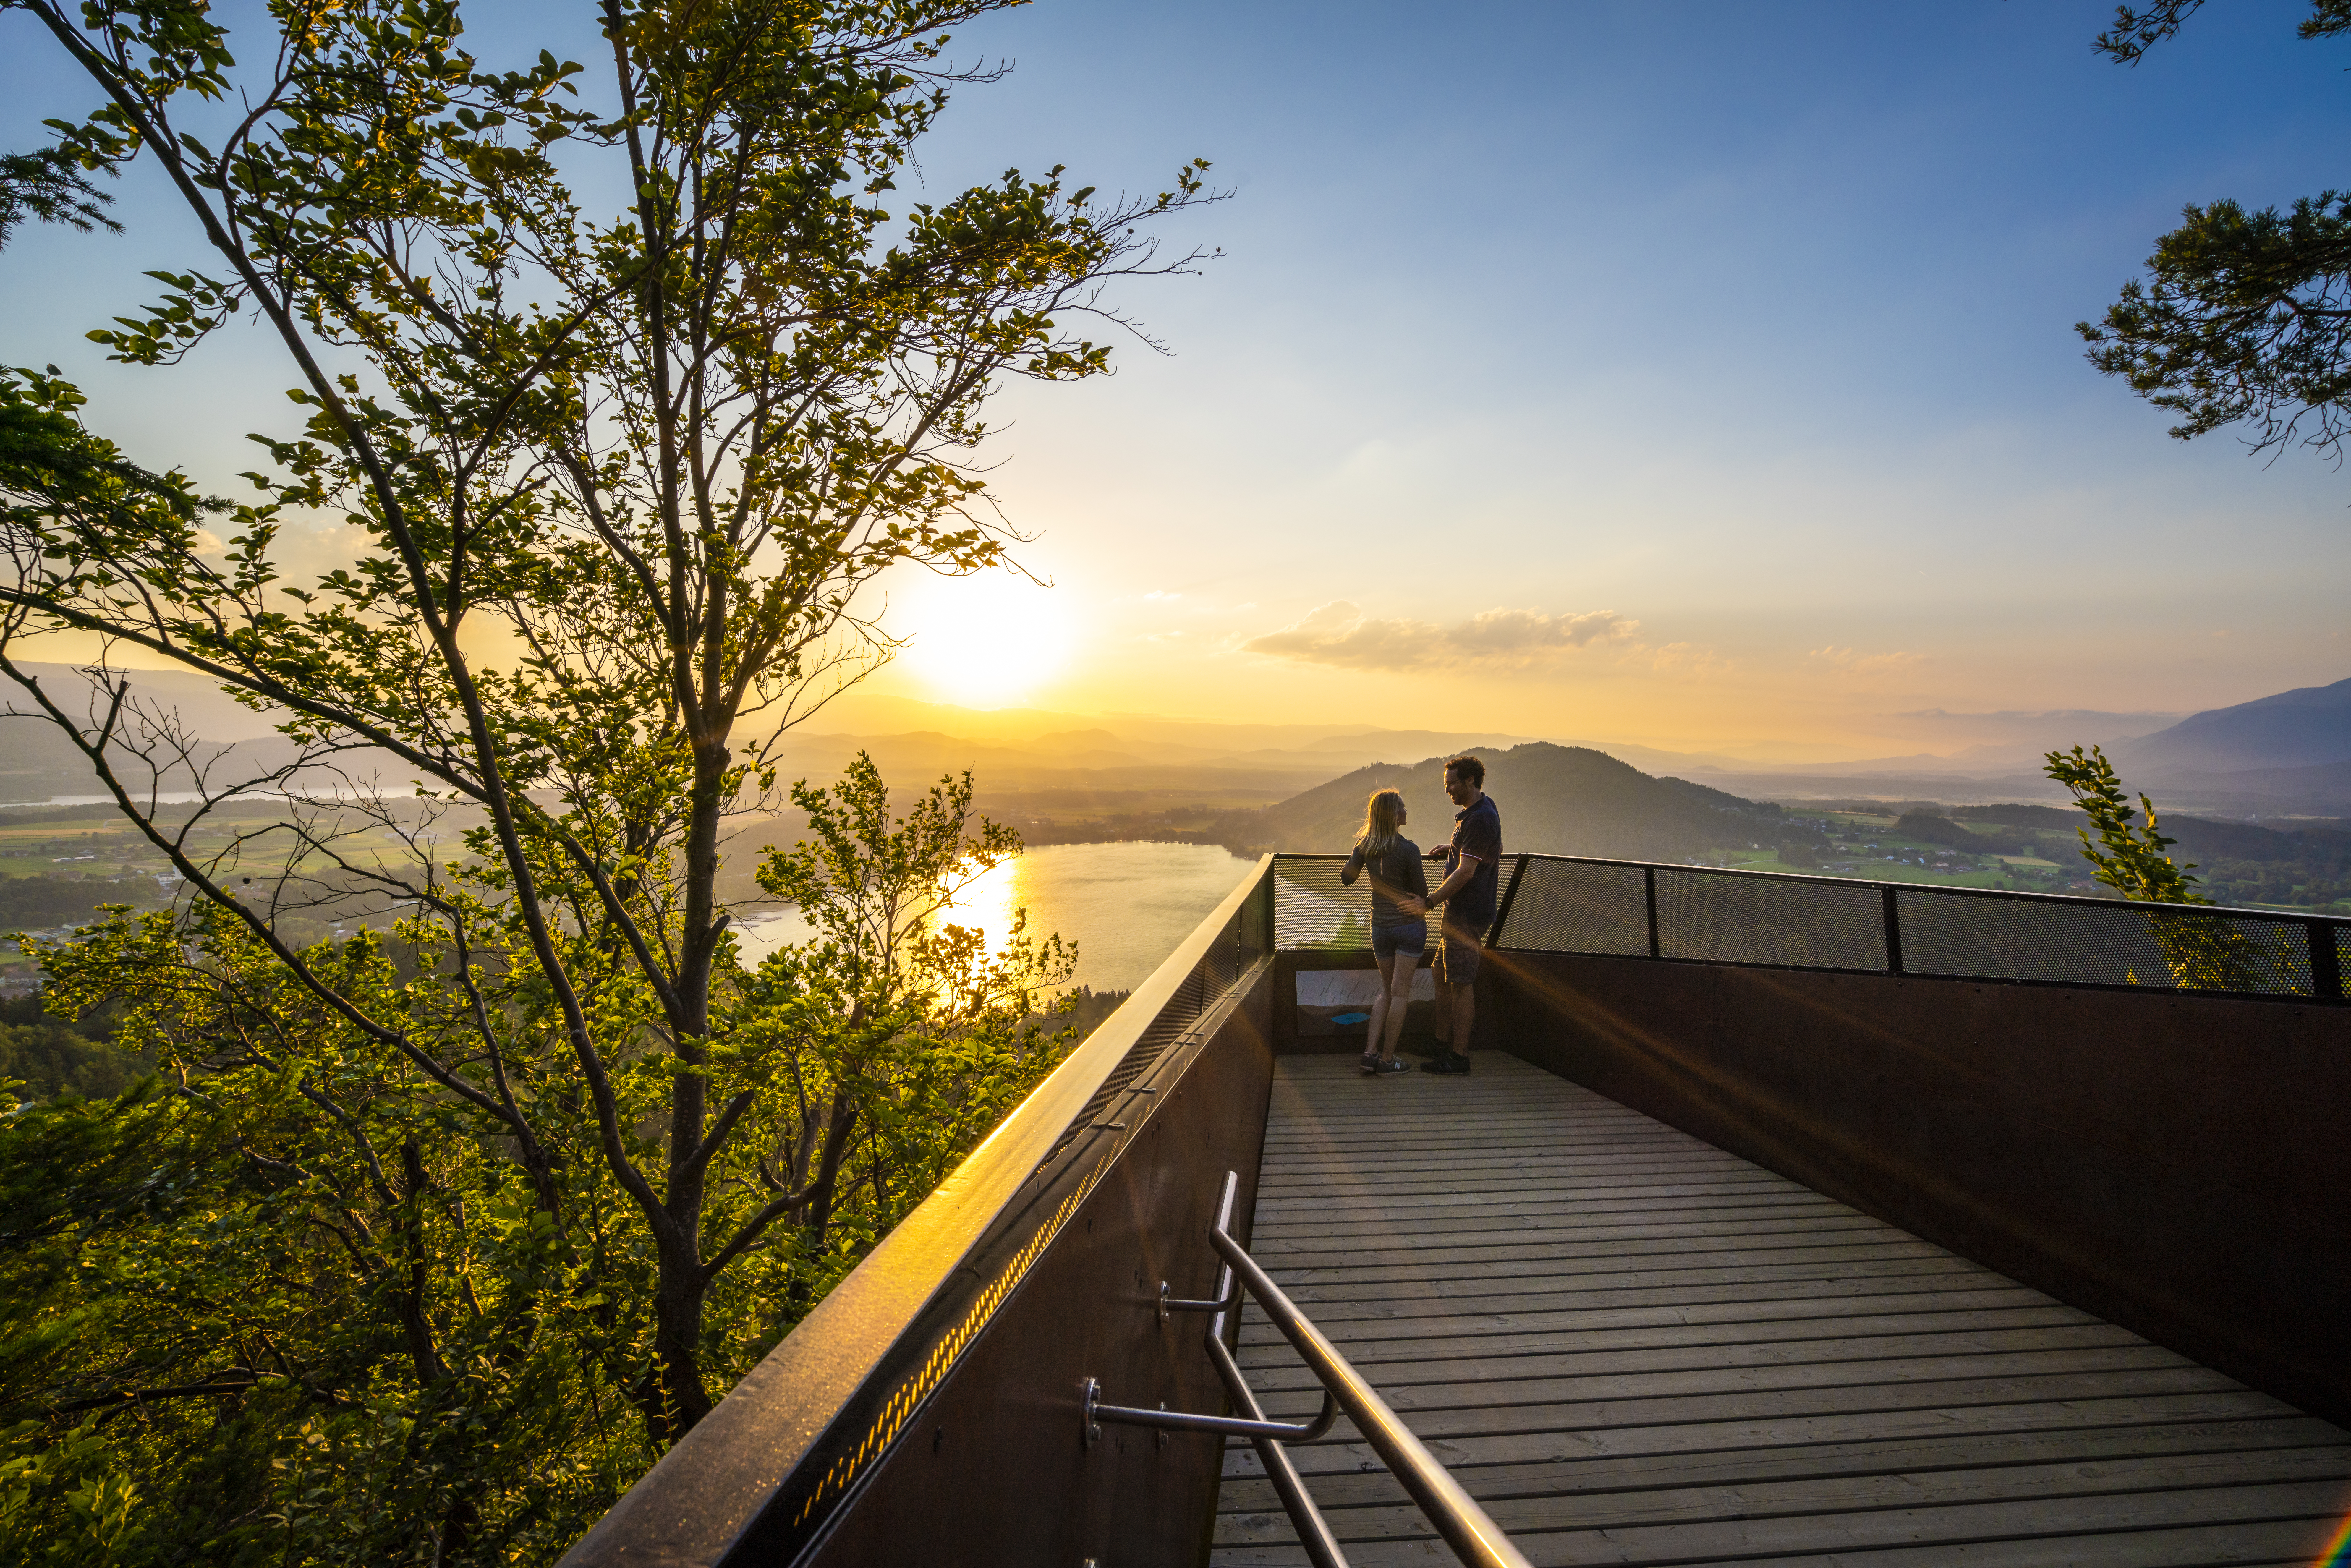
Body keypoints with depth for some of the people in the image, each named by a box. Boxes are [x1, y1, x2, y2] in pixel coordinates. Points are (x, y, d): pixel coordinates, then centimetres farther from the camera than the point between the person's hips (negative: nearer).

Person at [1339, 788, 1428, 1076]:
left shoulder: (1364, 846, -3)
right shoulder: (1409, 849, -18)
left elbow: (1346, 879, 8)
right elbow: (1422, 892, -11)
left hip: (1380, 925, 5)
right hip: (1409, 925, -5)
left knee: (1387, 991, 17)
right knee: (1400, 993, 4)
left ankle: (1371, 1053, 12)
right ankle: (1386, 1060, 10)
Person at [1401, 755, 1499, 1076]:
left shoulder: (1480, 819, -20)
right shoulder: (1478, 810, 13)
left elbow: (1465, 872, -24)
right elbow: (1494, 849, 29)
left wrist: (1430, 902, -24)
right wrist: (1453, 849, 19)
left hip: (1467, 914, -11)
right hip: (1458, 911, 11)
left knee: (1460, 983, -3)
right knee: (1442, 975, 16)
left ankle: (1459, 1057, 6)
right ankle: (1442, 1043, 26)